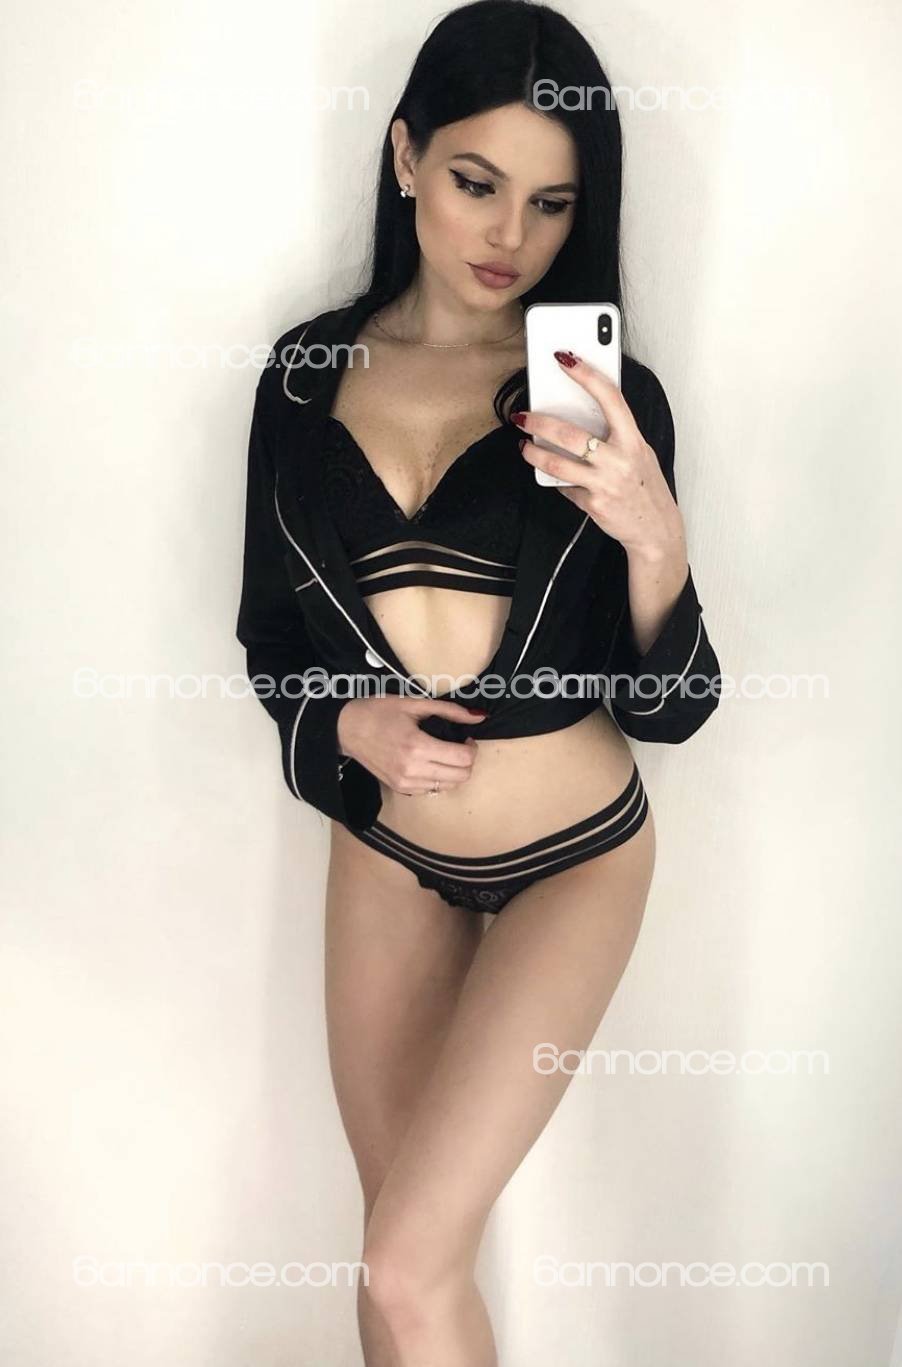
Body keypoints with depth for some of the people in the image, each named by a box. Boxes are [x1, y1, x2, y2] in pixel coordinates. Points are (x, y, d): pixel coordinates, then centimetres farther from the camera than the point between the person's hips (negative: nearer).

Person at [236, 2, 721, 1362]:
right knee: (409, 1231, 16)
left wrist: (656, 541, -32)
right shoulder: (307, 375, -4)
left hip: (572, 856, -3)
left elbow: (668, 710, -14)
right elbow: (271, 634, 6)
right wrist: (349, 727, -14)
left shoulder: (609, 399, -12)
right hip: (384, 848, 3)